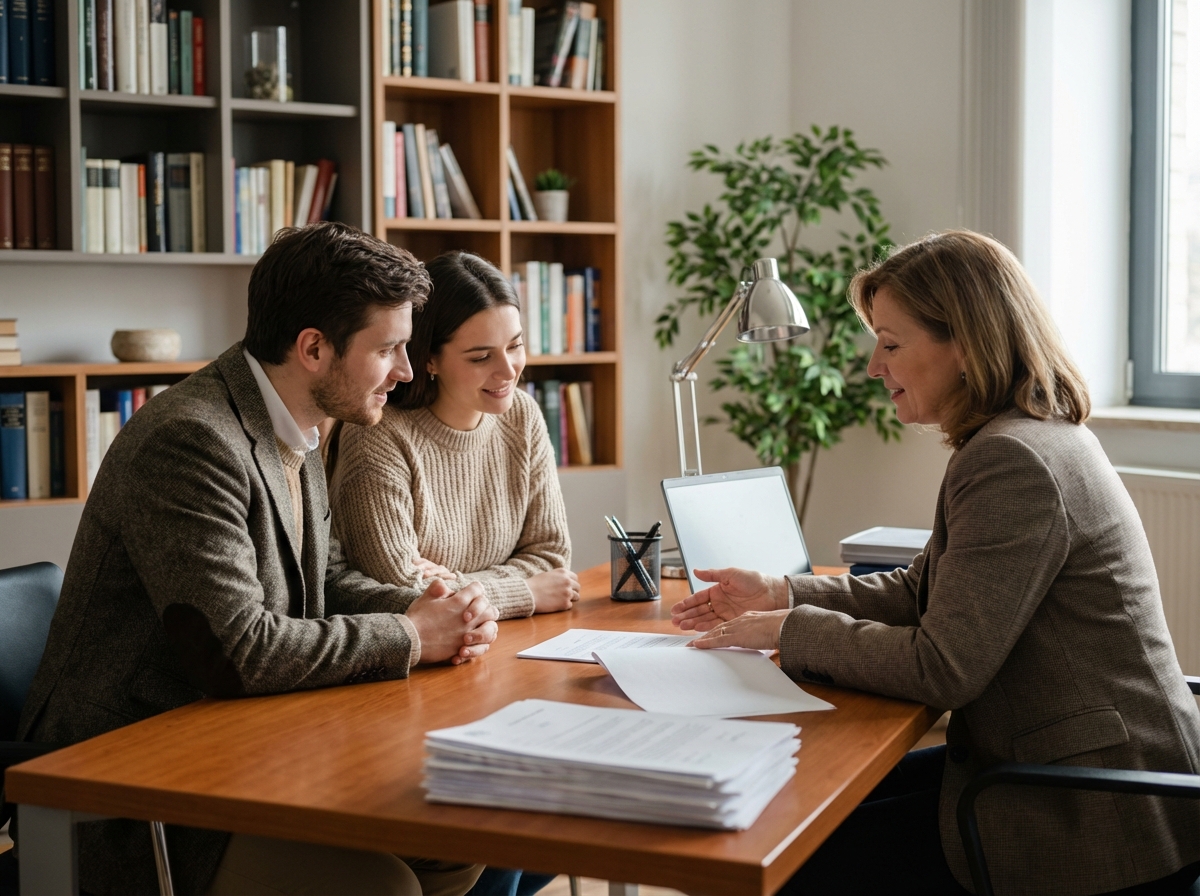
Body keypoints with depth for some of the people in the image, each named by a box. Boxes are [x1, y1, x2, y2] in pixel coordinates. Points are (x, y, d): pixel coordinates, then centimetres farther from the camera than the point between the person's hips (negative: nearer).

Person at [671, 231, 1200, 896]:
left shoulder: (1013, 464, -23)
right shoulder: (1042, 438, 11)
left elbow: (942, 667, -24)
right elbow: (924, 591, 17)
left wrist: (787, 630, -12)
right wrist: (782, 594, 7)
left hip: (1095, 826, -10)